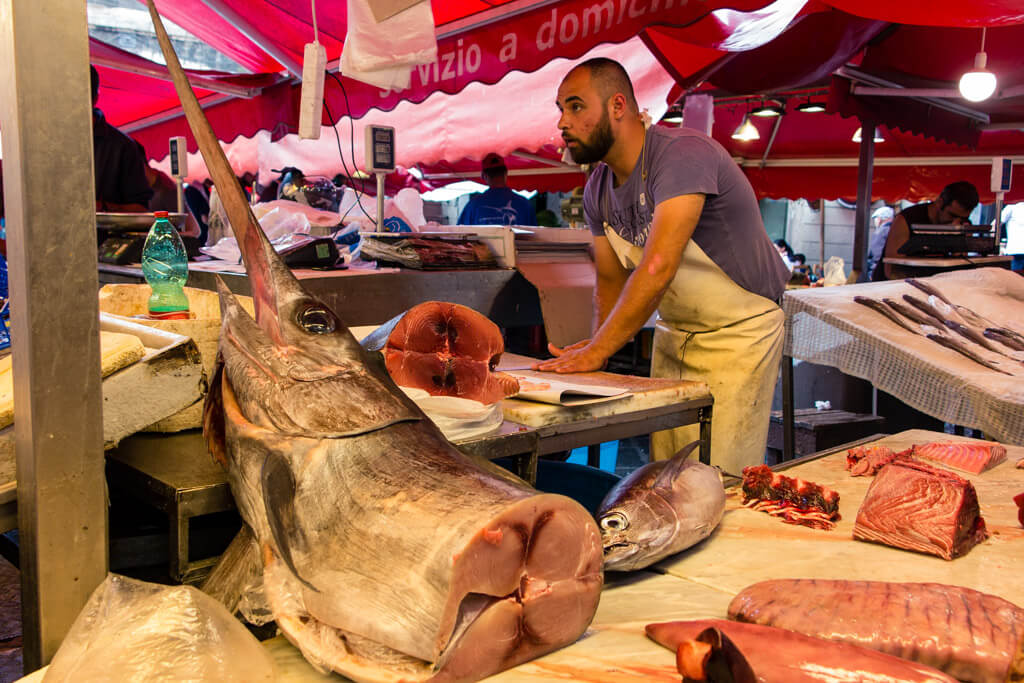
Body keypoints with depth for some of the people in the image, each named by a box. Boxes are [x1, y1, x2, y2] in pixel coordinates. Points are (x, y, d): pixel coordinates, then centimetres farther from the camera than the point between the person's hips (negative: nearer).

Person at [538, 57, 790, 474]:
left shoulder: (683, 154, -25)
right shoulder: (598, 190, 1)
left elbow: (657, 269, -33)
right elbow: (611, 280, 8)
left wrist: (596, 352, -31)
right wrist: (595, 345, -9)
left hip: (737, 334, -7)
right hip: (672, 332, 7)